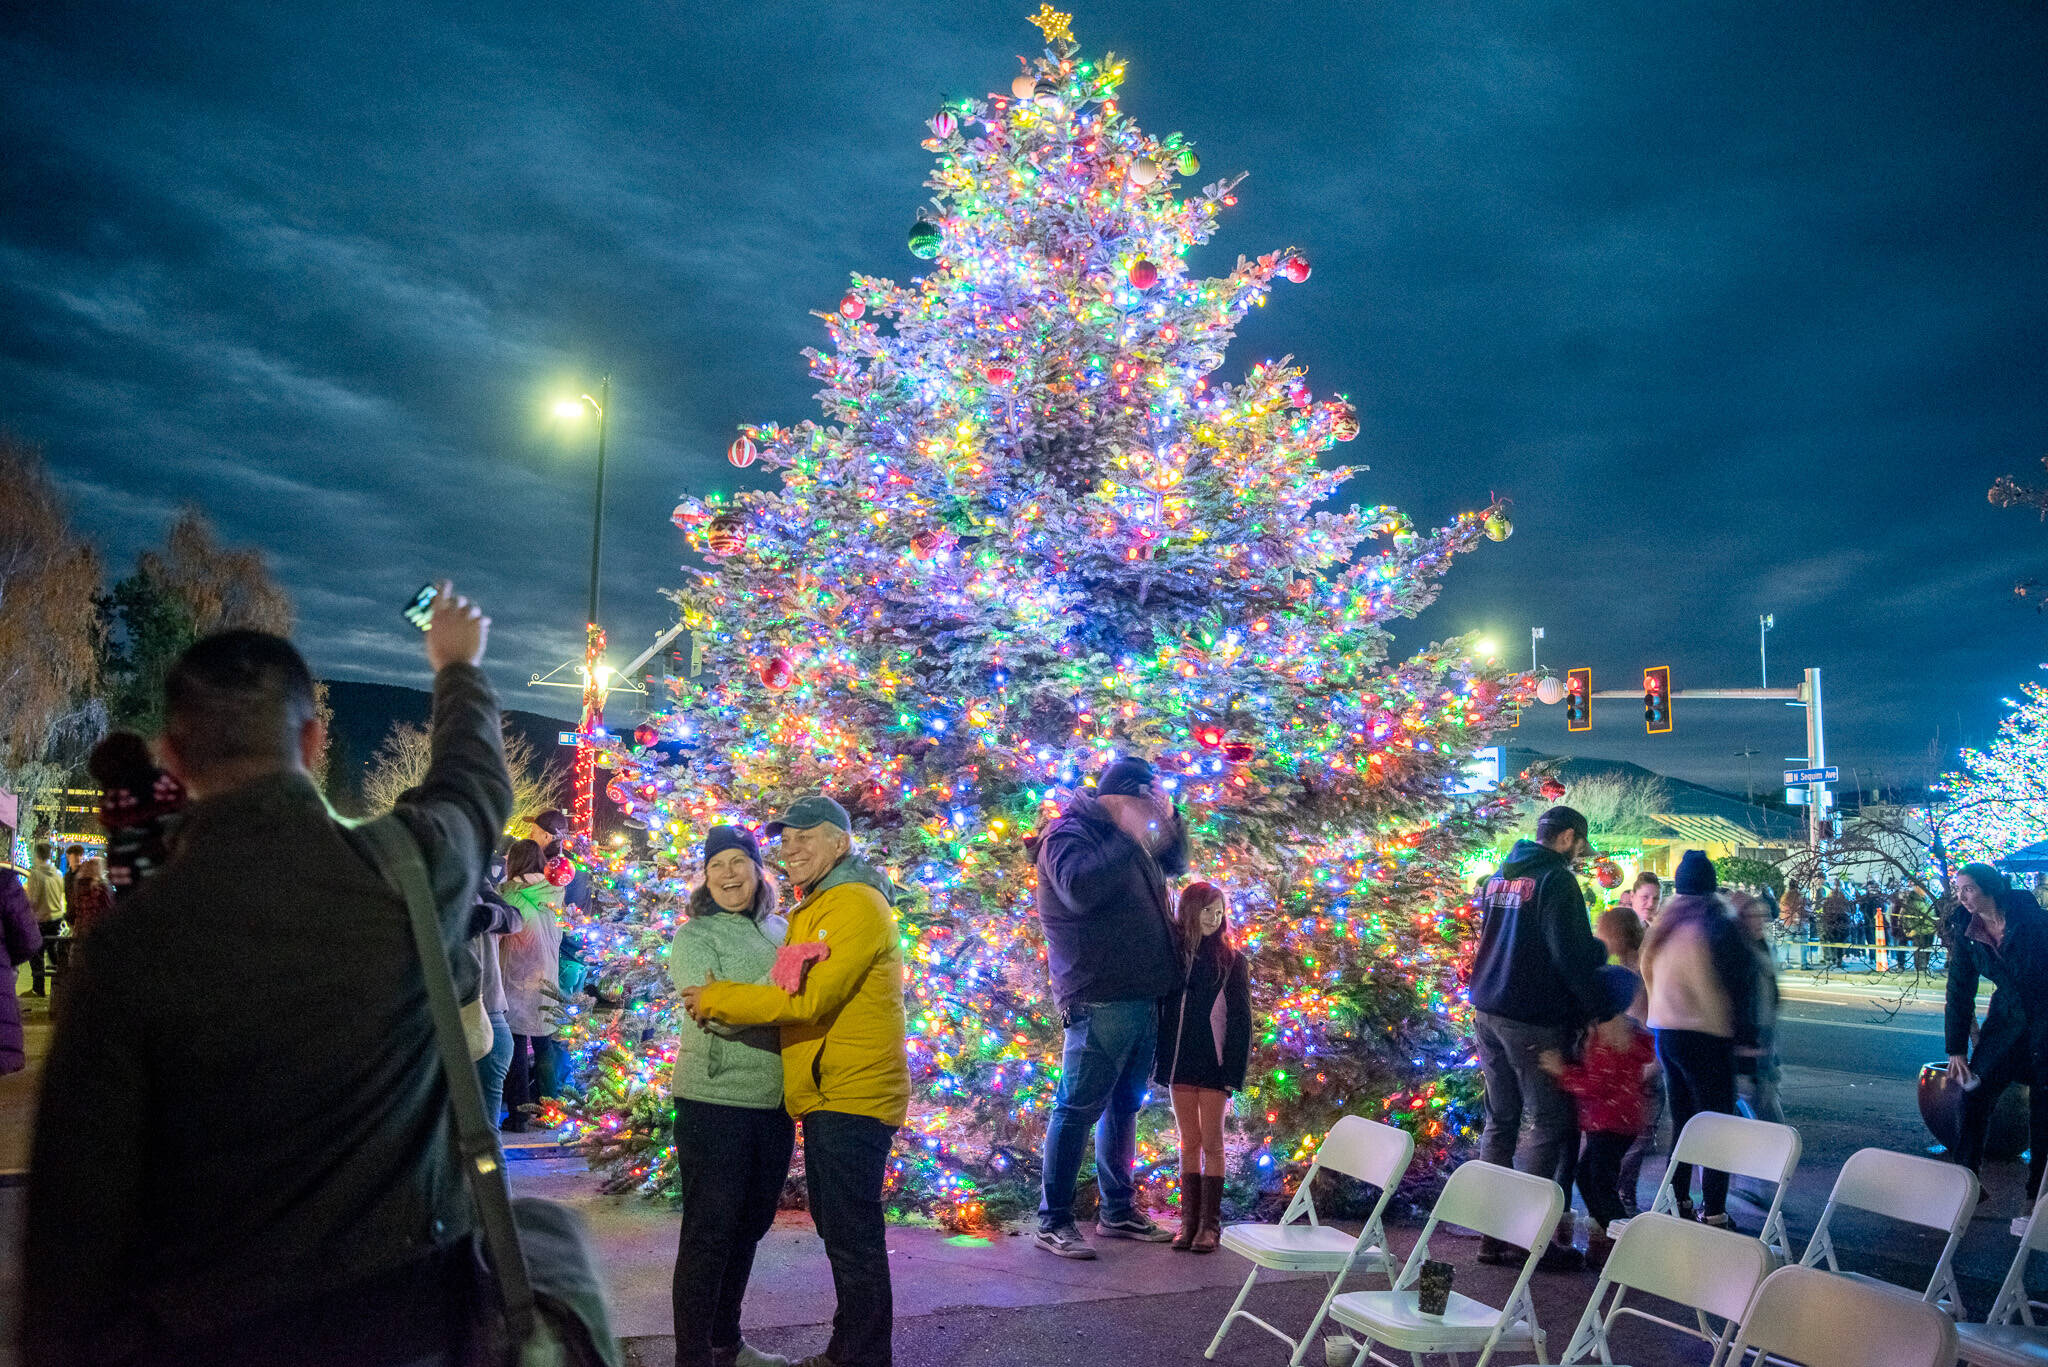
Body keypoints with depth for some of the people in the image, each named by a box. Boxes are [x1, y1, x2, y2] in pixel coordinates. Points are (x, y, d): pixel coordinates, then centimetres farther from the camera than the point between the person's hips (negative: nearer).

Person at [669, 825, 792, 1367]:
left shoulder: (781, 930, 10)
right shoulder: (693, 937, -7)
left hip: (774, 1102, 6)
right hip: (715, 1102, -6)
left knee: (749, 1225, 17)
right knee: (709, 1232, 0)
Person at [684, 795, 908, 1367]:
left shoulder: (858, 905, -14)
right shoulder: (812, 910, 19)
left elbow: (811, 999, -21)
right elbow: (797, 999, 19)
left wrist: (718, 999, -14)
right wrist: (730, 999, 1)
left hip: (854, 1095, -10)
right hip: (825, 1095, 10)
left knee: (853, 1236, -4)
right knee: (837, 1229, 19)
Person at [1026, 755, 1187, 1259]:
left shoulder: (1124, 838, 18)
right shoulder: (1070, 833, -9)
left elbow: (1176, 863, 30)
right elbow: (1079, 888, -28)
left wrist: (1169, 818, 12)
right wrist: (1131, 839, -24)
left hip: (1143, 998, 9)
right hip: (1099, 1001, -9)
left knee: (1125, 1107, 16)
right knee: (1078, 1109, -5)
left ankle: (1118, 1212, 26)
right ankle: (1053, 1222, 2)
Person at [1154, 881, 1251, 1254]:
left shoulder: (1232, 959, -1)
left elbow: (1241, 1019, -2)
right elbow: (1159, 1009, 7)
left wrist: (1234, 1070, -9)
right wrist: (1160, 1059, 0)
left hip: (1214, 1064, -2)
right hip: (1180, 1060, 2)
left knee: (1211, 1143, 1)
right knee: (1189, 1142, 8)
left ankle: (1210, 1222, 7)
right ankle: (1189, 1220, 14)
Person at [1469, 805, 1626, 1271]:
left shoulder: (1499, 877, 16)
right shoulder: (1555, 879, -11)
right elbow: (1572, 956, -19)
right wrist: (1605, 1015, -15)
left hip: (1487, 1013, 8)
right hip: (1533, 1021, -8)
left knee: (1500, 1120, 12)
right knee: (1550, 1125, 0)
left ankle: (1493, 1233, 14)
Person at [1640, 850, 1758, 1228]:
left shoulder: (1664, 925, 10)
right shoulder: (1715, 924, -11)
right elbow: (1740, 981, -12)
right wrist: (1746, 1037, -6)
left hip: (1664, 1031, 7)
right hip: (1705, 1036, -7)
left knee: (1681, 1120, 16)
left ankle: (1677, 1202, 20)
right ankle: (1713, 1212, -1)